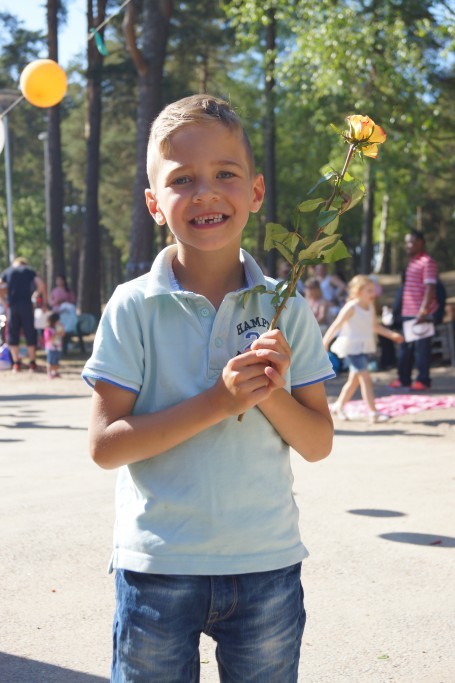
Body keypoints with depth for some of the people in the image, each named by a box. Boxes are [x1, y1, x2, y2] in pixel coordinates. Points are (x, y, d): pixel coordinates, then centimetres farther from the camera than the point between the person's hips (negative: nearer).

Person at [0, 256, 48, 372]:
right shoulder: (29, 271, 10)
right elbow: (41, 284, -4)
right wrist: (45, 301, 2)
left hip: (12, 305, 1)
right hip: (27, 305, -1)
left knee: (12, 333, 8)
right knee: (30, 333, 6)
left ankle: (16, 363, 4)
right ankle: (32, 362, 5)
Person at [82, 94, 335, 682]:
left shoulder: (285, 307, 0)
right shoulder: (134, 307, -7)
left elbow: (318, 444, 3)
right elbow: (105, 445, -11)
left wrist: (272, 394, -17)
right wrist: (217, 401, -20)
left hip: (267, 564, 2)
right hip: (157, 567, -2)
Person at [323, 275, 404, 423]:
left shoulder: (371, 307, 6)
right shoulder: (351, 307, -16)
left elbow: (375, 326, 19)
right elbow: (336, 326, -13)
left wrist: (392, 334, 10)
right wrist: (324, 344, -13)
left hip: (364, 347, 8)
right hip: (352, 347, -8)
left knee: (355, 379, 17)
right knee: (365, 378, -14)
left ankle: (339, 405, 34)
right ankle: (373, 413, -14)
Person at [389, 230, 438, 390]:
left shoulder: (427, 262, -9)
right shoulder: (412, 262, 18)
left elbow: (430, 288, -16)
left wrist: (424, 310, -22)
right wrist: (400, 310, 22)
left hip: (421, 314, -9)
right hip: (407, 313, 9)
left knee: (421, 347, -2)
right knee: (406, 347, 13)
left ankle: (423, 380, 5)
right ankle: (403, 378, 21)